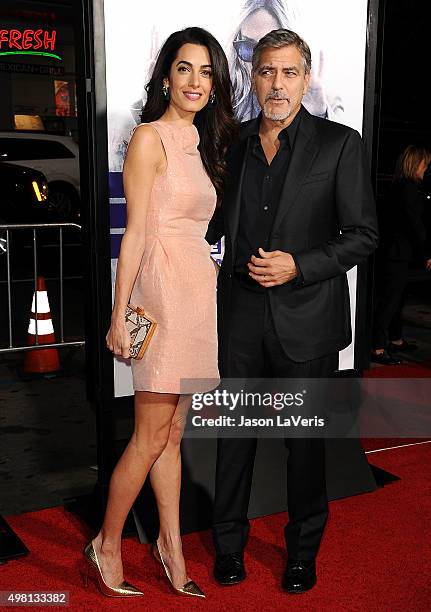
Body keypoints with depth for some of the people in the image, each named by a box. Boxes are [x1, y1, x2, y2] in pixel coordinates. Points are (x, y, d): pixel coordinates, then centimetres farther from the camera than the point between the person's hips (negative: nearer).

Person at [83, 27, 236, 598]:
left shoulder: (201, 143, 17)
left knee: (173, 433, 13)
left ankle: (171, 546, 24)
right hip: (164, 291, -7)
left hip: (199, 291, 8)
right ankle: (106, 545, 18)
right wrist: (119, 315, -12)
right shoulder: (150, 138, -6)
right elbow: (135, 233, -11)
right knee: (151, 437, 0)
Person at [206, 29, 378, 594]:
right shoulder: (235, 143, 7)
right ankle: (230, 541, 32)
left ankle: (304, 549, 32)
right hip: (241, 312, 3)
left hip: (306, 317, -2)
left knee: (306, 438, 11)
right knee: (235, 431, 12)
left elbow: (363, 235, -5)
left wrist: (299, 267, -17)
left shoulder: (339, 144, -3)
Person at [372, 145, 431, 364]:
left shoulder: (400, 187, 15)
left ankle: (396, 340, 32)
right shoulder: (407, 188, -16)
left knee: (396, 297, 19)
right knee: (389, 299, -6)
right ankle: (378, 348, -2)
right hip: (396, 254, -10)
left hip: (394, 253, 10)